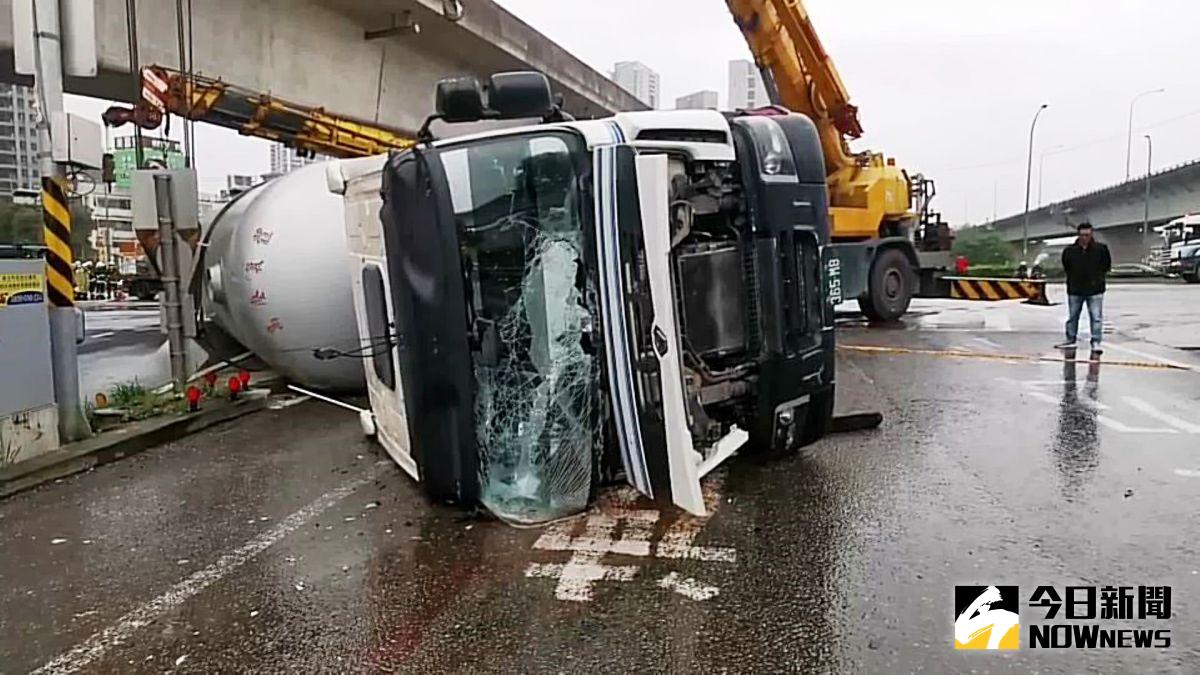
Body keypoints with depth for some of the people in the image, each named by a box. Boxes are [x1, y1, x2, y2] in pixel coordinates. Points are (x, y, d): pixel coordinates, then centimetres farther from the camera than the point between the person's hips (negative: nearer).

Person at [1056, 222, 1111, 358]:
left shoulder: (1101, 249, -4)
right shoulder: (1070, 251, -3)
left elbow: (1107, 265, 10)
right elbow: (1066, 267, 13)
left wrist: (1098, 277, 5)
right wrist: (1073, 278, 8)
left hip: (1095, 290, -1)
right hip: (1075, 290, 2)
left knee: (1096, 317, -4)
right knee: (1072, 316, 11)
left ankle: (1096, 343, 0)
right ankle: (1071, 340, 23)